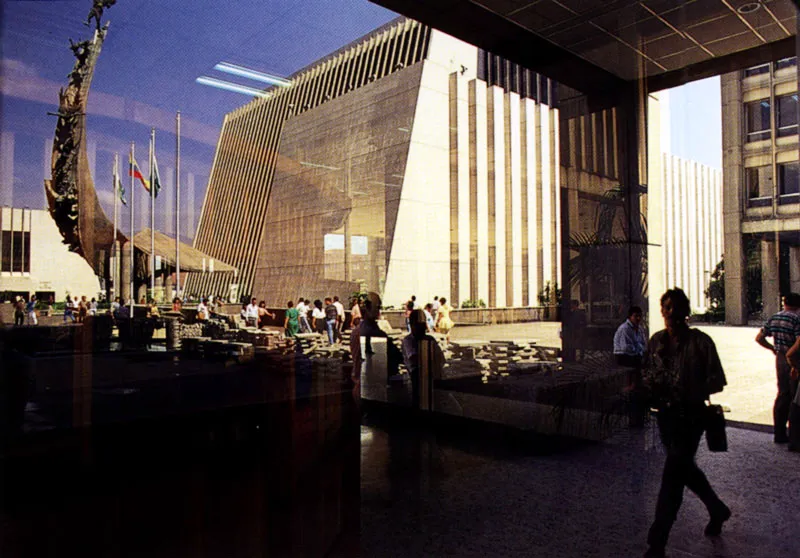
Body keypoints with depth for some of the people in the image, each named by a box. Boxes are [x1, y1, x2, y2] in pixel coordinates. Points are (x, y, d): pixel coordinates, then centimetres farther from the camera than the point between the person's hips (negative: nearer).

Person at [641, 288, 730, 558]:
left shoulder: (699, 341, -10)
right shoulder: (656, 341, 5)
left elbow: (717, 381, -9)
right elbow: (648, 374, 16)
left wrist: (689, 392, -22)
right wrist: (648, 387, -5)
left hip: (690, 416, -6)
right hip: (666, 414, 6)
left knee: (672, 476, -7)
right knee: (685, 468, 21)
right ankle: (718, 510, 48)